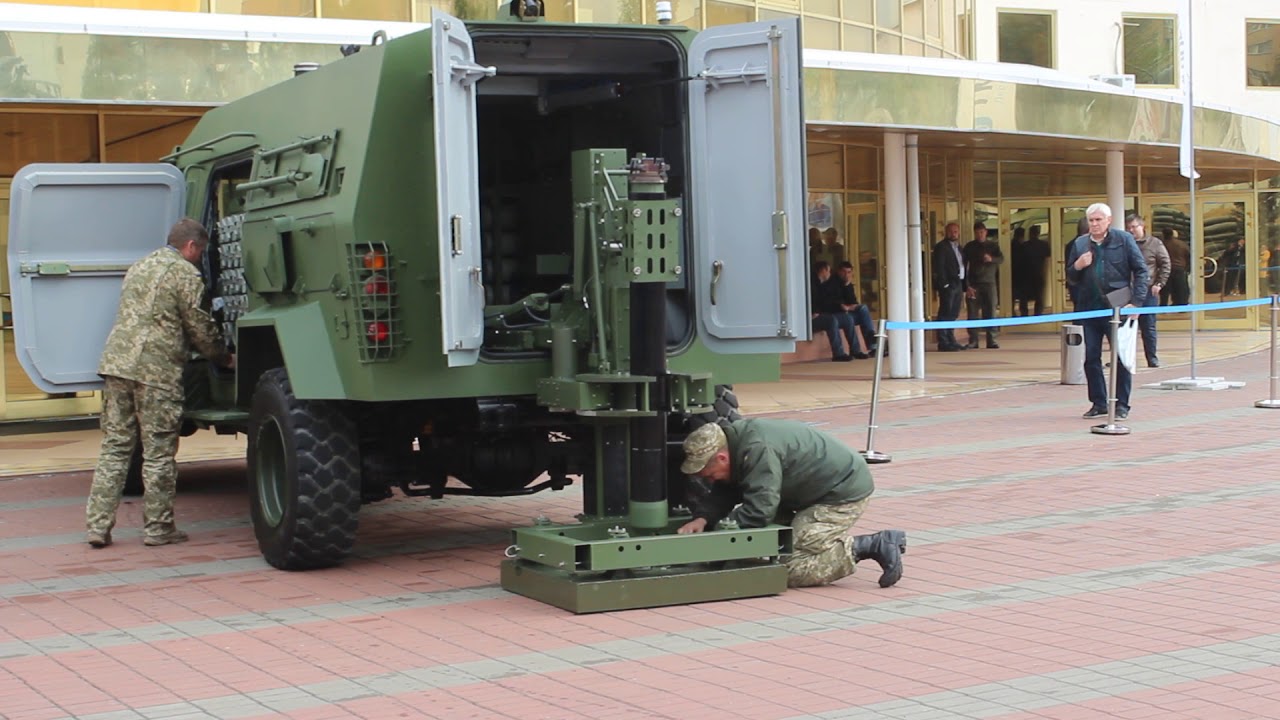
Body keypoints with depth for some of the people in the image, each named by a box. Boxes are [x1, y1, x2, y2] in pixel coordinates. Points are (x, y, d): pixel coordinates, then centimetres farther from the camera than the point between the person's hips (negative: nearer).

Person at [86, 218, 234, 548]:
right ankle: (158, 527, 7)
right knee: (159, 452, 2)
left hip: (116, 361, 7)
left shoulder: (138, 267, 22)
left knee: (114, 446, 8)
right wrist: (225, 358, 13)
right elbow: (200, 327, -3)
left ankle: (97, 525, 4)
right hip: (157, 371, -7)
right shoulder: (185, 273, -3)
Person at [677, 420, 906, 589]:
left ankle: (871, 546, -7)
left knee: (791, 569, -13)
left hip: (844, 492, -11)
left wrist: (718, 527, -18)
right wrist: (703, 518, -15)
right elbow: (723, 494, 6)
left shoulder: (758, 450, -29)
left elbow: (759, 510, -31)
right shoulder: (737, 440, 2)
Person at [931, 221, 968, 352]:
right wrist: (944, 284, -19)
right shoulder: (941, 247, -6)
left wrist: (965, 285, 14)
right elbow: (939, 267, -13)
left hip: (958, 284, 8)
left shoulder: (958, 247, 19)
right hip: (948, 285, -8)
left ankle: (950, 340, 18)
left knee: (953, 314, 12)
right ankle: (943, 343, -9)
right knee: (945, 314, -9)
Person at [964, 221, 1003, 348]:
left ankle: (991, 340, 2)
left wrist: (991, 259, -26)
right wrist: (966, 286, -8)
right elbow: (964, 266, 1)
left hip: (989, 283, 1)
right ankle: (973, 341, 0)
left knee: (991, 312, -3)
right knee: (972, 313, -4)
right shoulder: (969, 247, 6)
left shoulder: (993, 245, 10)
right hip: (973, 285, -1)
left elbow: (1001, 259, -3)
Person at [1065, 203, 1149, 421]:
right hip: (1090, 310, 4)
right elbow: (1071, 277, 16)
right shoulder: (1080, 244, 9)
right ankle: (1098, 403, 16)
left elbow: (1141, 271, -2)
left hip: (1117, 308, -4)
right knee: (1091, 358, 6)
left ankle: (1121, 405, 10)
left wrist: (1136, 302, -10)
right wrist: (1077, 266, -7)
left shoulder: (1123, 240, -1)